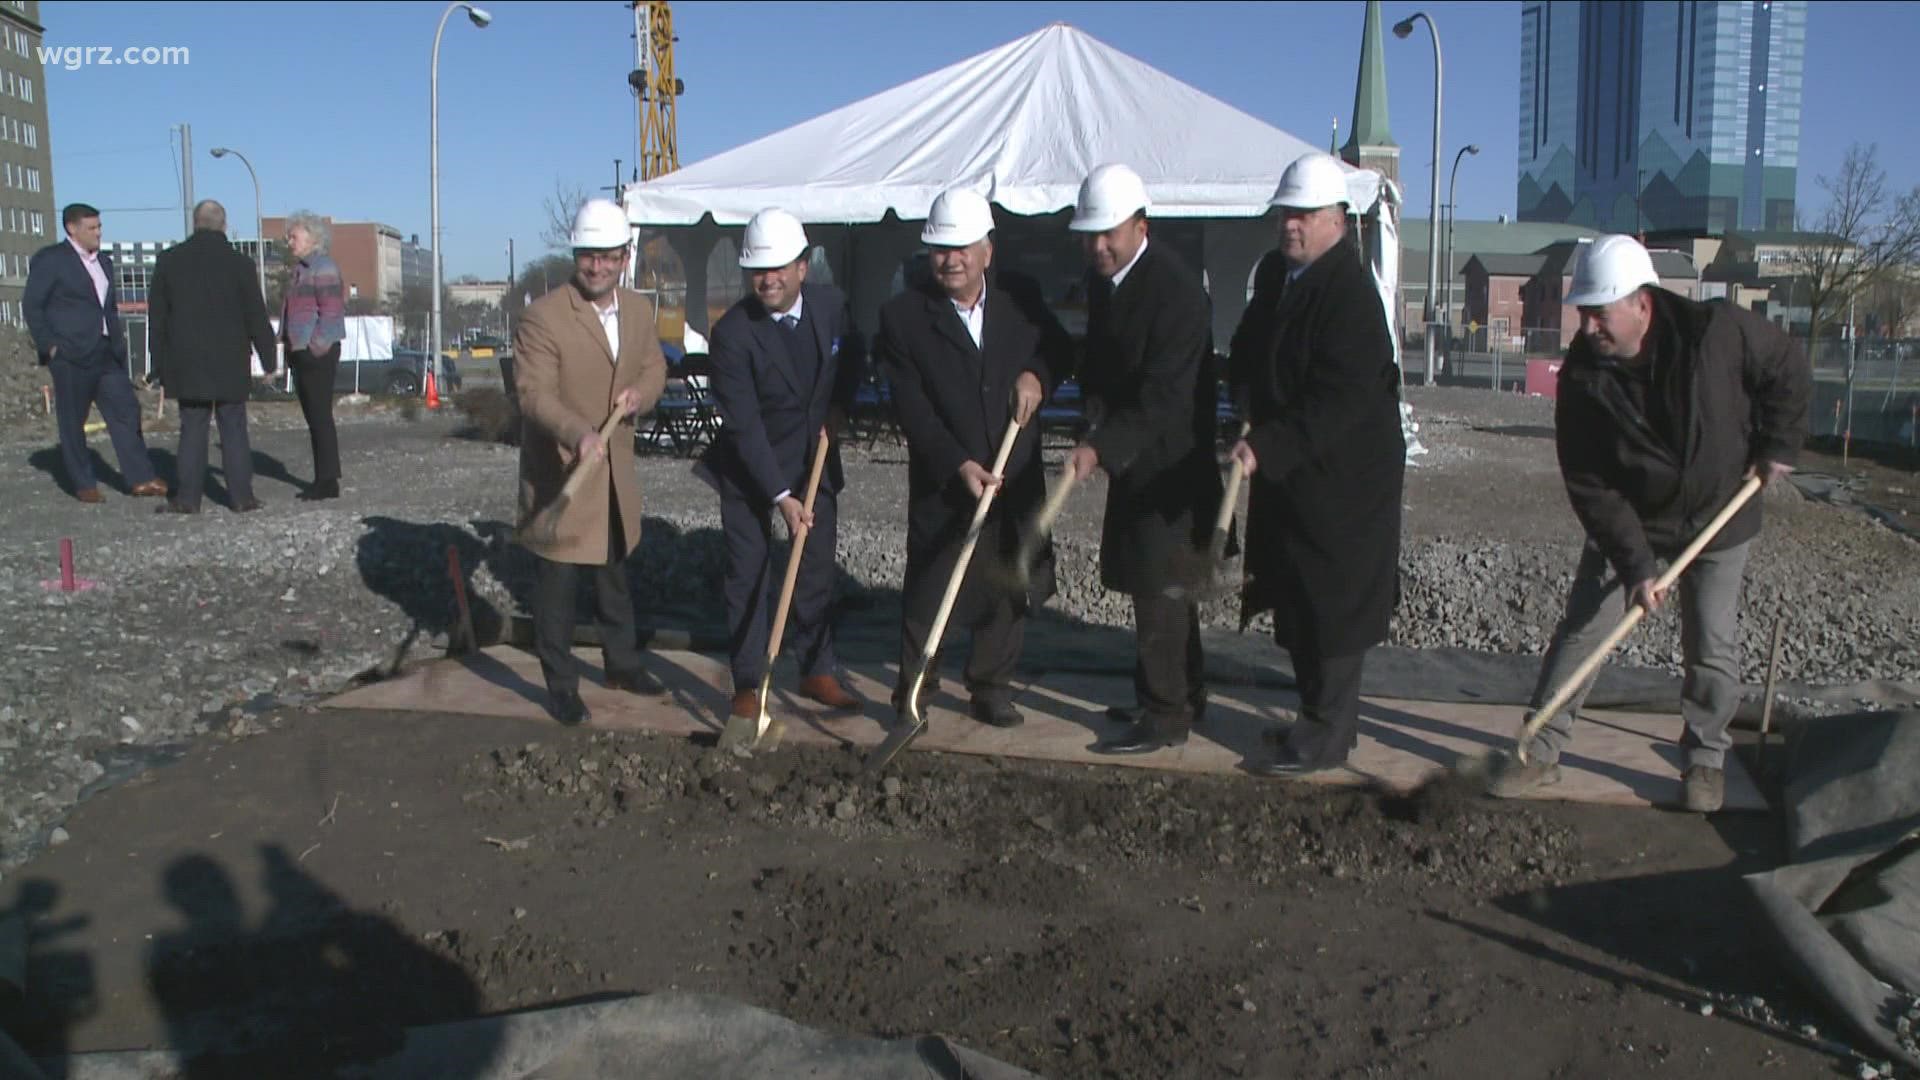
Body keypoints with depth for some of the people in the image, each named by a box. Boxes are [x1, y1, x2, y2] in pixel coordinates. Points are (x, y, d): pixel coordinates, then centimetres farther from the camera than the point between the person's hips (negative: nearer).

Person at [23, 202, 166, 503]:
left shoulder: (104, 263, 17)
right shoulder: (50, 259, -3)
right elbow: (32, 305, -5)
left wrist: (117, 341, 12)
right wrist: (49, 345, -10)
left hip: (107, 354, 6)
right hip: (71, 355, -6)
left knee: (126, 411, -1)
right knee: (73, 421, 2)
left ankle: (141, 479, 0)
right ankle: (84, 484, 10)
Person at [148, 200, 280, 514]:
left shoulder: (169, 260, 2)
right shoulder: (239, 264, -6)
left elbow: (156, 316, 5)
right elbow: (256, 317, -4)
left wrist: (160, 363, 12)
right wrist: (268, 359, 6)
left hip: (186, 363, 2)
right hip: (230, 364, -2)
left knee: (192, 429, 6)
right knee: (234, 430, 3)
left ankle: (188, 497, 6)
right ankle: (241, 496, 4)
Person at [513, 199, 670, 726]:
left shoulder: (639, 309, 3)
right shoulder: (544, 315, -18)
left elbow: (655, 367, 14)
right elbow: (535, 393, -25)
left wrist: (639, 393, -10)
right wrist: (579, 434, -42)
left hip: (616, 469, 7)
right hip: (559, 470, -6)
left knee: (615, 570, 21)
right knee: (558, 581, 1)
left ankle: (622, 663, 37)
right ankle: (561, 686, 15)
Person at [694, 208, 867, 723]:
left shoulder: (832, 304, -8)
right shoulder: (731, 333, -22)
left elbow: (853, 354, 15)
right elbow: (743, 425, -22)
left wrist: (840, 404, -3)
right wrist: (781, 496, -26)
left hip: (815, 459, 4)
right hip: (748, 469, -4)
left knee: (817, 569, 10)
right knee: (748, 577, 2)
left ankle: (818, 671, 25)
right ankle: (748, 684, 14)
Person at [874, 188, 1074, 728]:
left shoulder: (1021, 296, 1)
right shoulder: (903, 316, -8)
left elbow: (1061, 347, 15)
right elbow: (913, 409, -13)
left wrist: (1037, 373, -8)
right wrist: (958, 465, -23)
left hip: (1017, 480, 3)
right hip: (942, 486, -3)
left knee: (1012, 589, 11)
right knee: (927, 593, 3)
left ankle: (990, 689, 28)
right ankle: (913, 696, 20)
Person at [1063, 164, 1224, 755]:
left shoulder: (1176, 289, -23)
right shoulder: (1101, 275, 5)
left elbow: (1163, 396, -27)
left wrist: (1102, 448, -35)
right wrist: (1096, 402, 4)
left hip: (1170, 458, -9)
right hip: (1132, 453, 9)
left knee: (1161, 585, -5)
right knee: (1156, 582, 16)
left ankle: (1167, 715, 6)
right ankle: (1184, 694, 31)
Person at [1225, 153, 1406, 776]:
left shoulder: (1351, 295, -20)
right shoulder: (1274, 272, 7)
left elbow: (1340, 404, -27)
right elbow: (1245, 351, 19)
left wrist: (1267, 448, -33)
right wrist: (1251, 403, 0)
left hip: (1342, 478, -9)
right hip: (1284, 470, 9)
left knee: (1331, 604, 0)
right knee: (1293, 600, 17)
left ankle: (1326, 736, 11)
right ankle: (1320, 713, 32)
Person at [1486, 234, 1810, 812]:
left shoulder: (1719, 332, -23)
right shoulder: (1582, 377, -21)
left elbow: (1790, 370, -2)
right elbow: (1590, 487, -19)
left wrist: (1777, 445, -7)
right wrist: (1635, 565, -23)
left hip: (1718, 518, 0)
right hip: (1626, 524, 1)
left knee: (1711, 649, 4)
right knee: (1580, 631, -1)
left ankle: (1705, 758, 23)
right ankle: (1542, 751, 8)